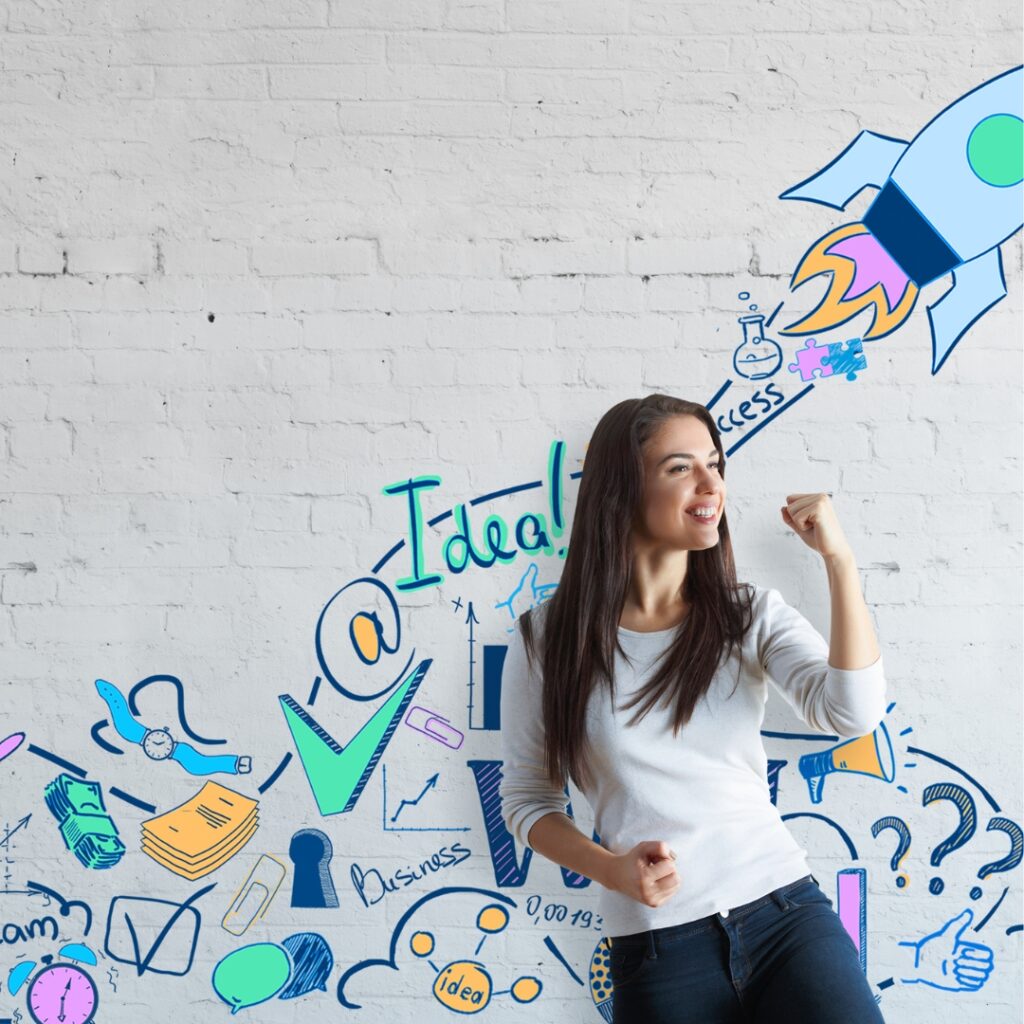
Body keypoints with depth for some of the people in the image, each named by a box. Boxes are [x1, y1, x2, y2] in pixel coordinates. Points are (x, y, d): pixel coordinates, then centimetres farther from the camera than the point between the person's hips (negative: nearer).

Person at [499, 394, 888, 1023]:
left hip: (786, 908, 1)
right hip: (655, 947, -1)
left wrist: (839, 558, -15)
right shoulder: (548, 638, 0)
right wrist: (612, 870, -10)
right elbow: (526, 799, 6)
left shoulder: (753, 615, 5)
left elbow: (852, 713, -11)